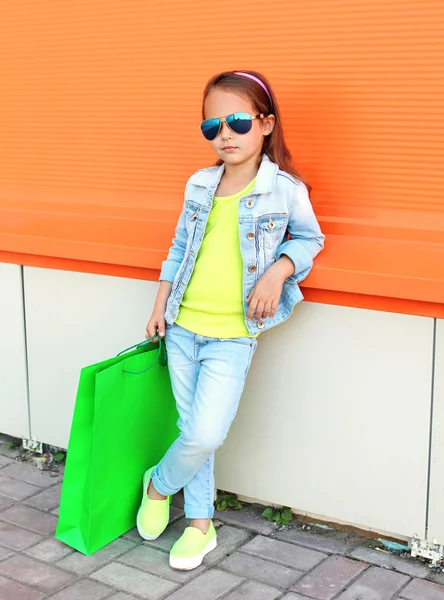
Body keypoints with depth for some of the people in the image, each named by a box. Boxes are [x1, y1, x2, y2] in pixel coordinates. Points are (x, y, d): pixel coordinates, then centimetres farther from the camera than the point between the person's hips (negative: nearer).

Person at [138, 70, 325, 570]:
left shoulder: (285, 189, -8)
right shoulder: (199, 185, 3)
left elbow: (310, 238, 7)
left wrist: (278, 271, -11)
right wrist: (160, 305, 9)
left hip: (233, 335, -3)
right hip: (182, 327, 4)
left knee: (206, 434, -12)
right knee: (194, 431, 9)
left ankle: (159, 484, 19)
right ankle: (200, 525, 27)